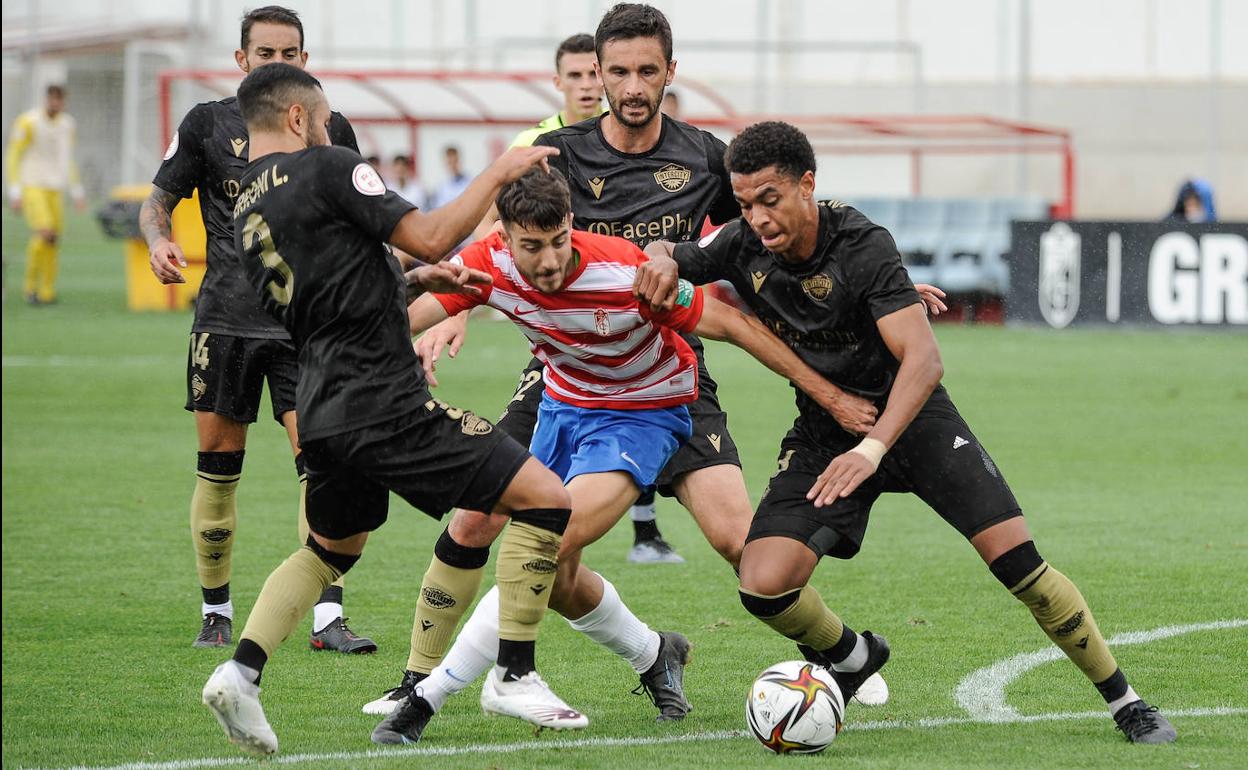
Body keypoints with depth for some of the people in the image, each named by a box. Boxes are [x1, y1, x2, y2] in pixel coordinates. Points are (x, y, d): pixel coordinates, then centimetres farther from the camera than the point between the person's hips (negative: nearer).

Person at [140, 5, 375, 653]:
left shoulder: (330, 131, 6)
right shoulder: (208, 124, 3)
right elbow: (159, 199, 8)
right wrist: (158, 240, -14)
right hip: (226, 319, 0)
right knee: (218, 469, 4)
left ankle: (327, 618, -12)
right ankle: (216, 612, 17)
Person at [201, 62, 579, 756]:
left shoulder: (244, 212, 16)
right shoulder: (324, 167, -9)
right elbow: (428, 235, -15)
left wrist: (414, 280, 22)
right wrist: (500, 173, -5)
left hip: (324, 411, 8)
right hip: (386, 405, -8)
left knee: (328, 551, 29)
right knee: (546, 498, -3)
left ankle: (242, 671, 9)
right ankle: (516, 674, -2)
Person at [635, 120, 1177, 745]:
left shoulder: (862, 246, -26)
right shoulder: (743, 248, -12)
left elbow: (923, 358, -33)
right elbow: (665, 255, 7)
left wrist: (872, 448, -46)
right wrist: (660, 261, -20)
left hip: (909, 414, -3)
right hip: (823, 430, 4)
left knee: (1015, 559, -17)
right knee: (764, 587, -17)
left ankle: (1125, 703, 0)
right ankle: (851, 657, 16)